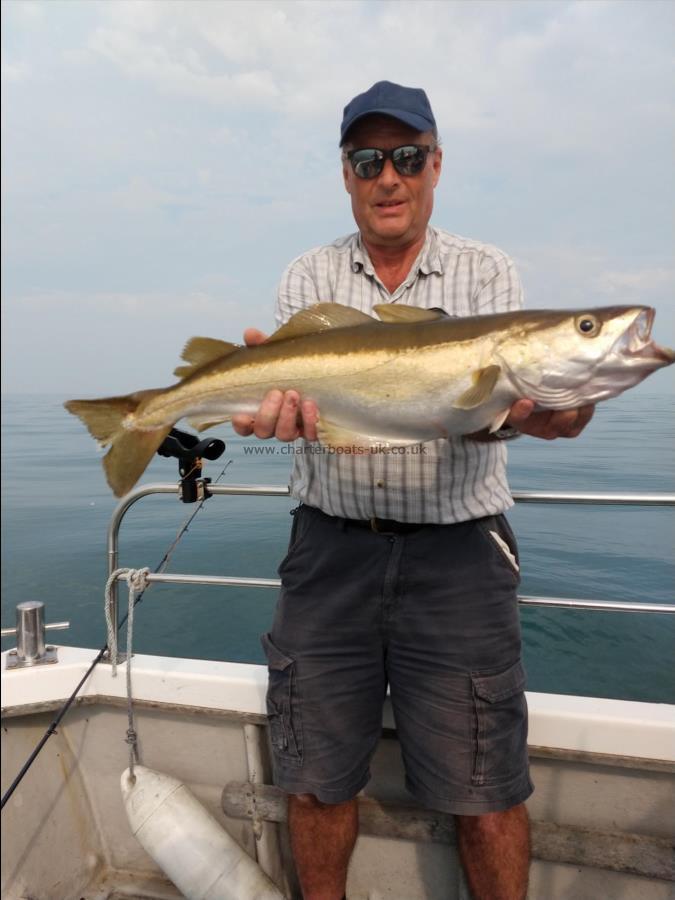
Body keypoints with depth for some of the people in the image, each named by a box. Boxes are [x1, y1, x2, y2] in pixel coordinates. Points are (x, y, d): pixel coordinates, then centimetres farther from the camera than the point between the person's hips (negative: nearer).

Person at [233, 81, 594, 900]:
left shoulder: (487, 273, 5)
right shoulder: (308, 278, 8)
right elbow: (296, 387, -5)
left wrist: (525, 410, -32)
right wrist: (277, 397, -29)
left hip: (456, 552, -1)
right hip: (330, 548, 2)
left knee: (485, 792, 5)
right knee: (316, 778, 13)